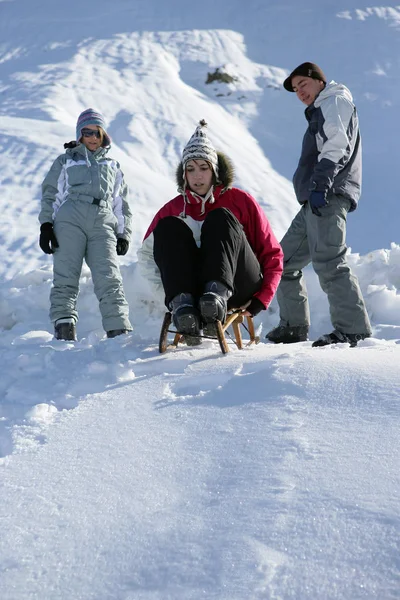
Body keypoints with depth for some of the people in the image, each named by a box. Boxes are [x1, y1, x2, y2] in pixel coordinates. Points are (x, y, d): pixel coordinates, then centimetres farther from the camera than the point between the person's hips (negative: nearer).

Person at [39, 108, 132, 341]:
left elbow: (121, 203, 27)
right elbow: (50, 193, 16)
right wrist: (46, 224, 1)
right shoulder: (66, 161, 24)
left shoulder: (113, 167, 30)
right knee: (66, 276, -14)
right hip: (70, 219, -1)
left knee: (110, 279, -16)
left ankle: (119, 330, -24)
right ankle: (64, 326, -21)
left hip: (103, 224, 1)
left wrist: (124, 234, 13)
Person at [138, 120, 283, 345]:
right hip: (195, 290, 2)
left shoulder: (240, 201, 8)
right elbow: (147, 254, 16)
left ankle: (218, 293, -47)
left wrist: (262, 299, -7)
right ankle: (182, 303, -43)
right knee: (169, 226, -18)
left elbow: (272, 254, 6)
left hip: (241, 288, -2)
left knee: (219, 218, -22)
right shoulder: (173, 209, 14)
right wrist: (168, 287, -1)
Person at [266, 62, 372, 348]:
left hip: (328, 197, -11)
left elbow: (336, 147, -15)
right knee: (284, 262, 11)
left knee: (328, 262, -20)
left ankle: (353, 329, -21)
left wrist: (320, 185, -25)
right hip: (315, 202, 11)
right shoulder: (321, 111, 31)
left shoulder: (335, 102, 2)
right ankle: (293, 327, 16)